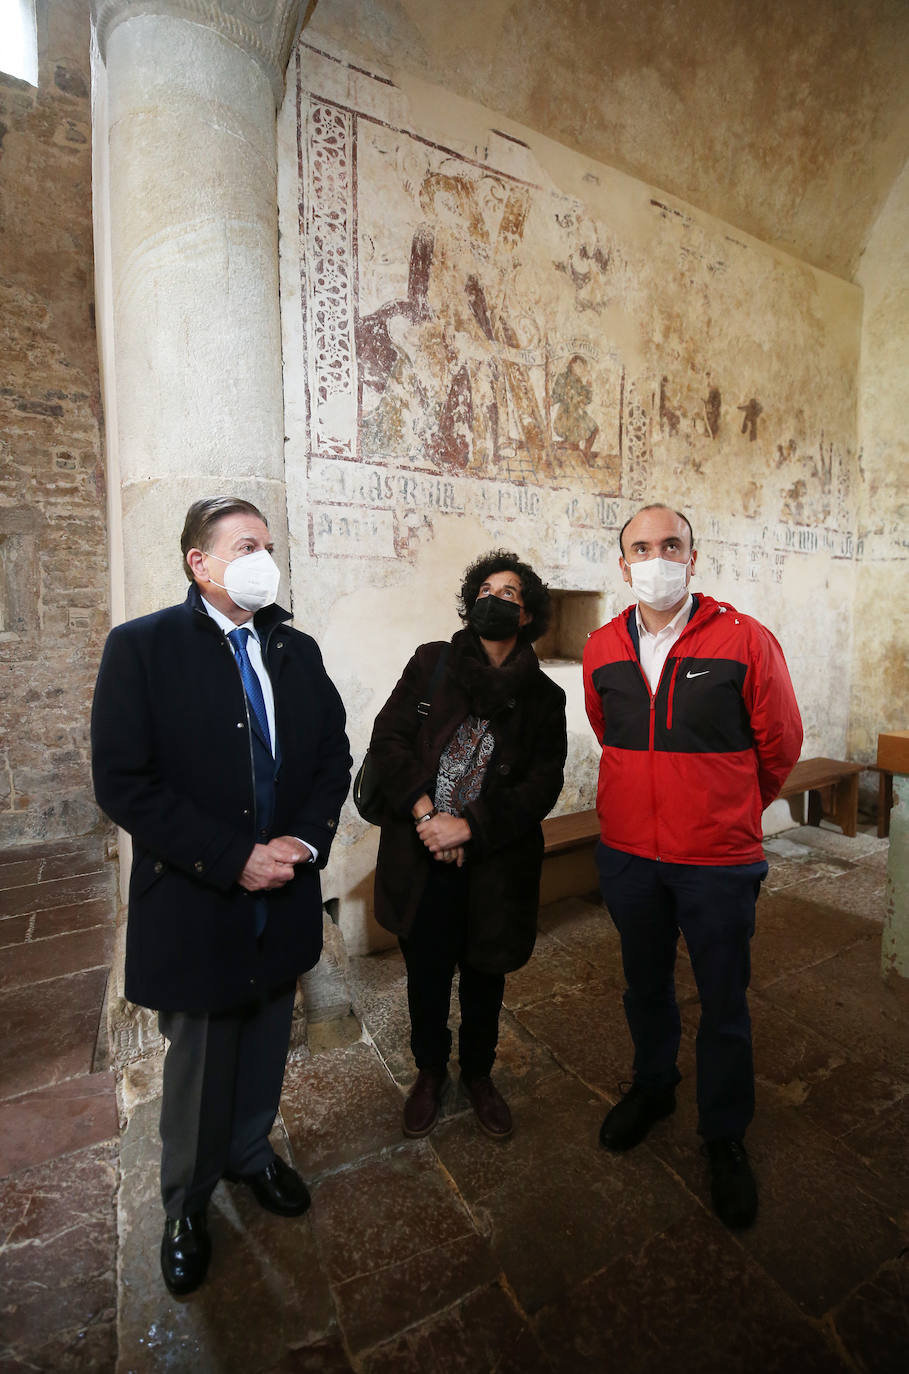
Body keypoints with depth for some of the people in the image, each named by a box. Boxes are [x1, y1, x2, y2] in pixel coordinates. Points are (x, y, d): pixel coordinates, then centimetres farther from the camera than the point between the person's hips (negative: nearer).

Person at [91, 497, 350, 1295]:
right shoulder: (142, 647, -11)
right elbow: (122, 783, -17)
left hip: (284, 898, 4)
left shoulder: (297, 650, 3)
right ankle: (187, 1206, 47)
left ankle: (251, 1153, 53)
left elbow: (334, 756, 5)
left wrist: (306, 839, -11)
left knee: (264, 1049, 23)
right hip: (195, 905, -4)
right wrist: (234, 860, -19)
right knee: (199, 1065, 18)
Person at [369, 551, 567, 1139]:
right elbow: (388, 739, -5)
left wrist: (469, 826, -18)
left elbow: (544, 783, -7)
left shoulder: (543, 695, -2)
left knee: (485, 978, 20)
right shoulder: (431, 663, 0)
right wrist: (424, 812, -16)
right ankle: (431, 1071, 47)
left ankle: (479, 1073, 48)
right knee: (426, 974, 18)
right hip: (422, 858, 1)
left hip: (494, 863, 0)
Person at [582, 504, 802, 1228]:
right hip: (627, 853, 3)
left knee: (724, 1003, 14)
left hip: (719, 859, -3)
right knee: (646, 985, 22)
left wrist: (730, 810, 11)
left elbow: (780, 744, -1)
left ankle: (725, 1136, 39)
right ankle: (653, 1087, 49)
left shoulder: (745, 640, -11)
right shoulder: (602, 649, -1)